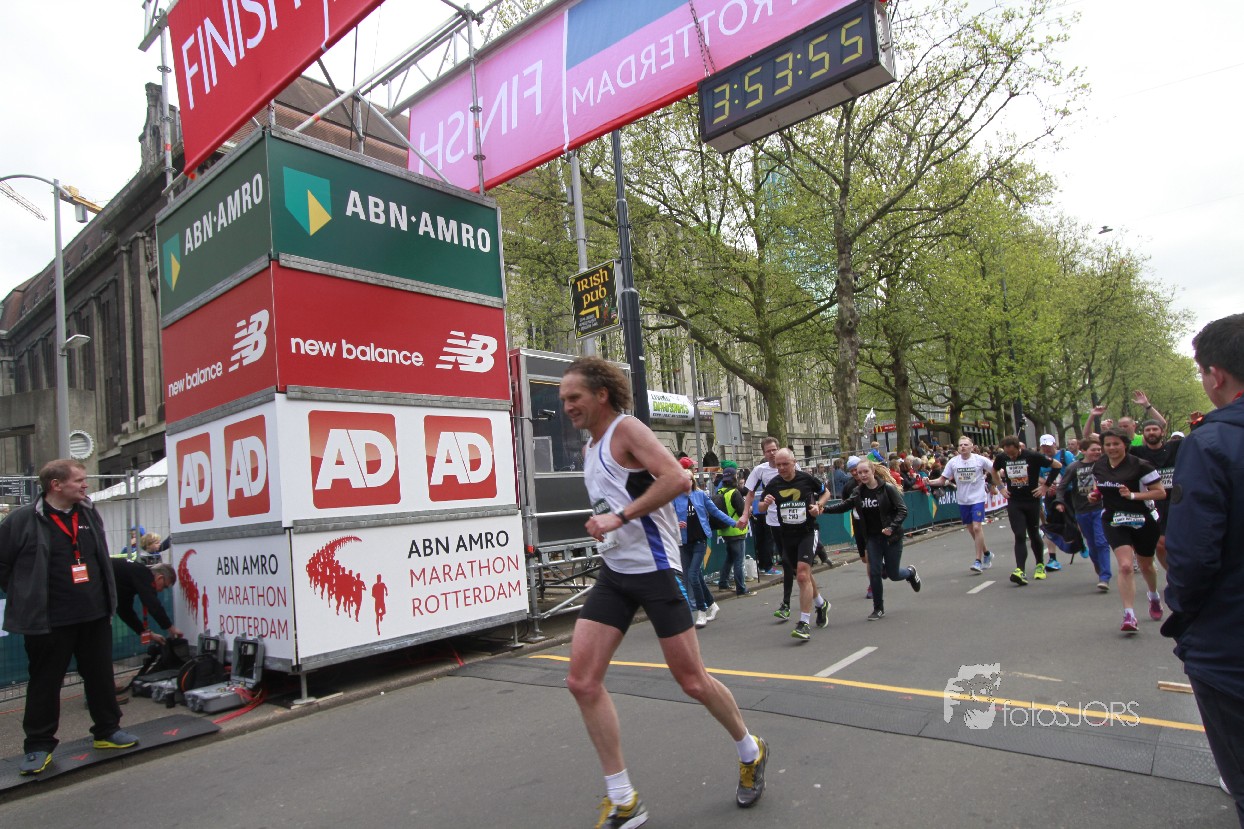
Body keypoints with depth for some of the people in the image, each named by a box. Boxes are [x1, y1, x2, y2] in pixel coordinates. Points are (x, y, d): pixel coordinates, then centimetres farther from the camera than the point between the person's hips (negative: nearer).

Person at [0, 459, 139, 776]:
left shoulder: (90, 515, 7)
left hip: (95, 615, 5)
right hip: (47, 621, -5)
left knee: (101, 676, 13)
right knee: (45, 683, 7)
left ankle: (108, 731, 27)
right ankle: (38, 746, 21)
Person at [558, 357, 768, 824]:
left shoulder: (626, 429, -12)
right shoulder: (590, 448, 14)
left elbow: (678, 478, -26)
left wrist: (619, 518, -26)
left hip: (654, 570, -8)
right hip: (613, 572, 8)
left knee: (692, 681, 2)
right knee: (582, 681, -3)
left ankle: (750, 753, 32)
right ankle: (622, 803, 10)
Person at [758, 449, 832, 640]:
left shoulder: (807, 479, -9)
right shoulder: (773, 484, -3)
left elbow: (825, 492, 9)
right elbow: (762, 507, 9)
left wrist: (818, 505, -10)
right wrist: (765, 503, -14)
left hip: (808, 532, -4)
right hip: (787, 536, 4)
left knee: (803, 575, -17)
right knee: (803, 575, 19)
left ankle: (804, 623, -13)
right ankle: (821, 604, 45)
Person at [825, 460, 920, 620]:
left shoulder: (887, 488, -13)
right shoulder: (858, 492, 1)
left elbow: (903, 510, -14)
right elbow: (844, 506, 5)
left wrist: (892, 527, -25)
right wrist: (824, 509, -8)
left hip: (892, 537, -4)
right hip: (873, 538, 4)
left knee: (893, 574, 5)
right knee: (874, 573, 0)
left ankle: (911, 573, 40)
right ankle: (878, 608, 15)